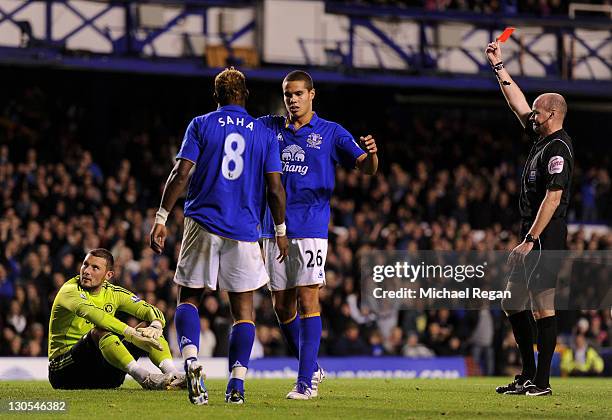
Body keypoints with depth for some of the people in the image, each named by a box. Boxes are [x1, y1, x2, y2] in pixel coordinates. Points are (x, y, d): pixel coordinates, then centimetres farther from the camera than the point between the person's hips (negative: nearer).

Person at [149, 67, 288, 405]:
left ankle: (191, 361, -17)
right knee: (243, 309, 7)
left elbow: (181, 174, -6)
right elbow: (275, 189, 2)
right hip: (245, 231, 1)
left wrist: (161, 219, -3)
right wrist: (280, 231, 12)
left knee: (189, 298, 10)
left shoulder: (201, 125, 3)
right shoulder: (264, 134, 6)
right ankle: (237, 383, -4)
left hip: (203, 225, 0)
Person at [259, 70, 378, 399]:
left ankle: (306, 381, -11)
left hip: (310, 228, -4)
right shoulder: (268, 128, 10)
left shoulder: (331, 133, 3)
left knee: (307, 300, -11)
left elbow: (366, 167, -2)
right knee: (282, 306, 6)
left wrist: (371, 154, -25)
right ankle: (311, 367, 23)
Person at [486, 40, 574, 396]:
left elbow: (553, 197, -20)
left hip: (546, 237, -10)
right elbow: (518, 104, 26)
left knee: (543, 306, -9)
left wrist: (530, 241, -22)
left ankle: (542, 381, -8)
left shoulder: (558, 148, -13)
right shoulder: (543, 139, 14)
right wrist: (499, 66, 26)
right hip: (534, 237, 10)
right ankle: (529, 375, 16)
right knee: (514, 303, 13)